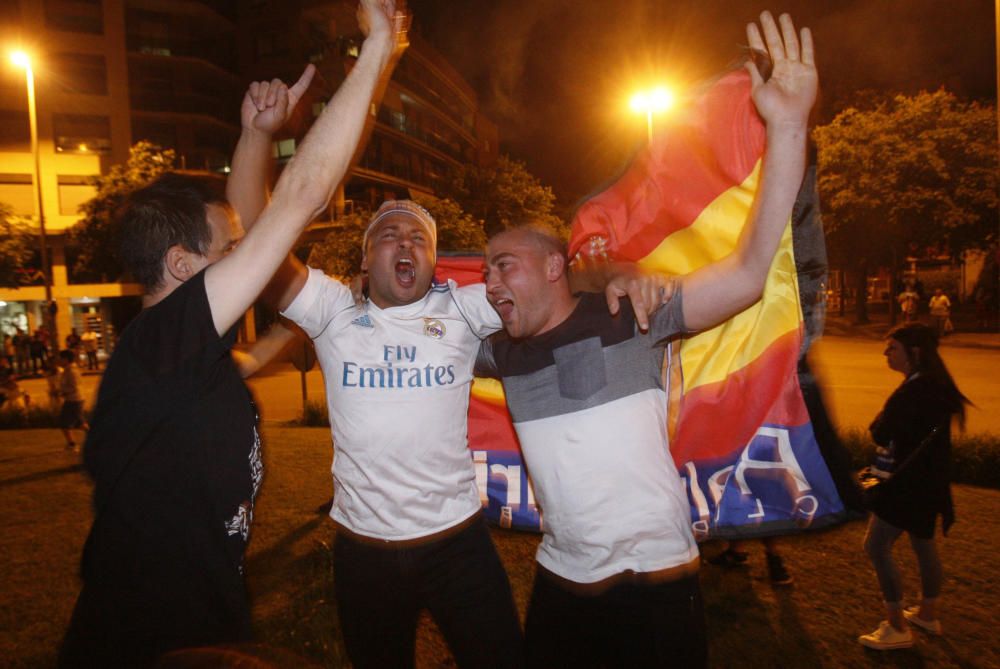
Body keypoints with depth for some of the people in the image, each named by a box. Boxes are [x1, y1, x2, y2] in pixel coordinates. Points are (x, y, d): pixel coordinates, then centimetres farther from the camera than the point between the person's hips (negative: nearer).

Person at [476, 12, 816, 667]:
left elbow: (751, 272, -23)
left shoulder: (631, 317, -14)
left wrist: (788, 128, -30)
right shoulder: (503, 353, 1)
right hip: (559, 584, 5)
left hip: (655, 585, -4)